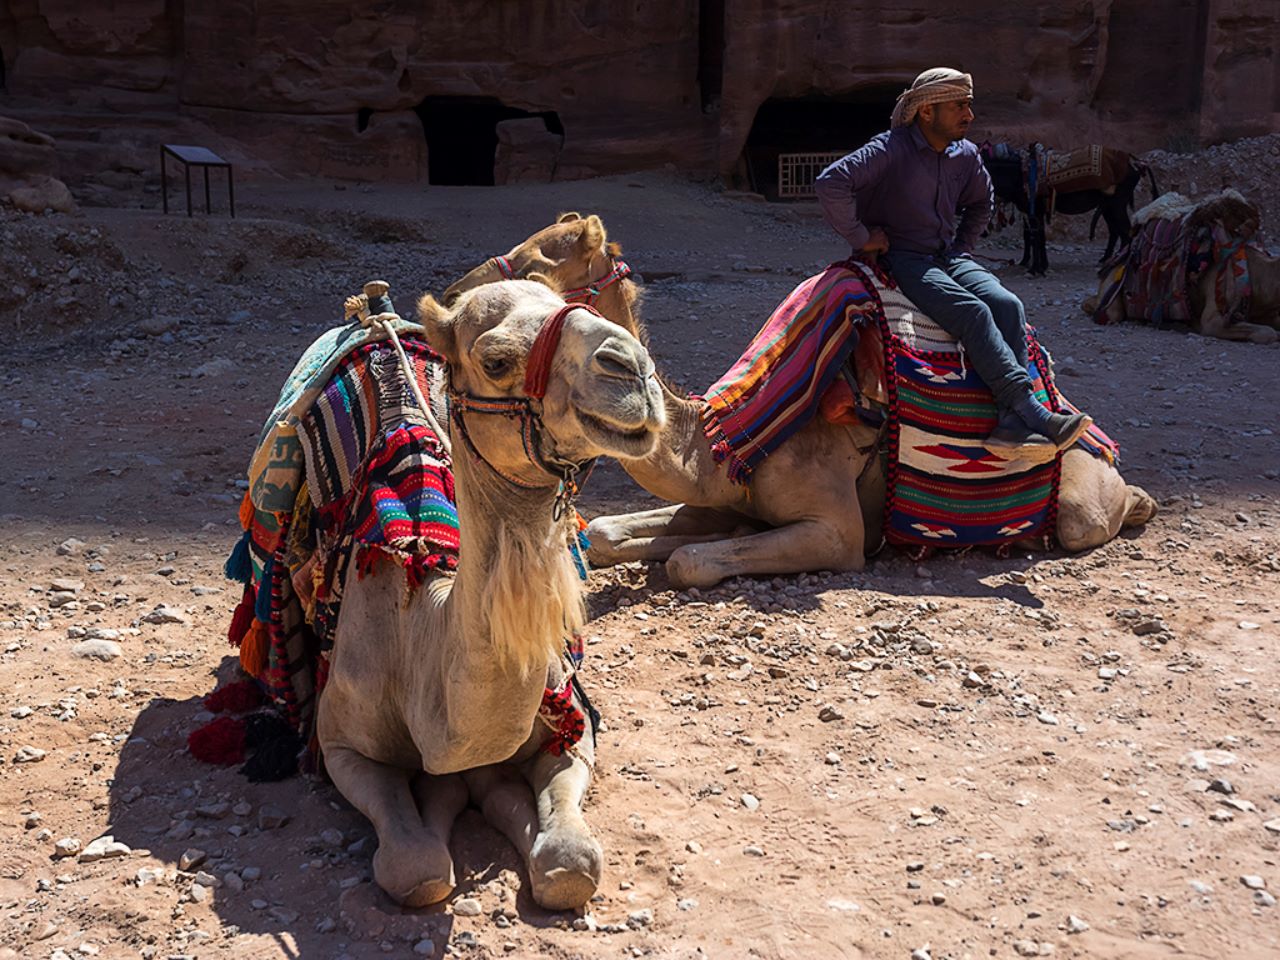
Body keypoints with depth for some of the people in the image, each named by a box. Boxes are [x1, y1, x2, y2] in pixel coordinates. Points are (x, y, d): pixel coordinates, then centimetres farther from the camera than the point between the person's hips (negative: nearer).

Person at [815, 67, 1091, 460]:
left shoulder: (966, 155, 9)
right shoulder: (891, 149, -13)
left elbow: (980, 203, 30)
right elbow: (831, 182, -25)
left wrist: (962, 248, 17)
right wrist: (861, 238, -18)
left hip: (947, 257, 7)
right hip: (900, 260, -7)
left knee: (1007, 304, -21)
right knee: (972, 311, -29)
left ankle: (1011, 425, -29)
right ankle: (1034, 413, -31)